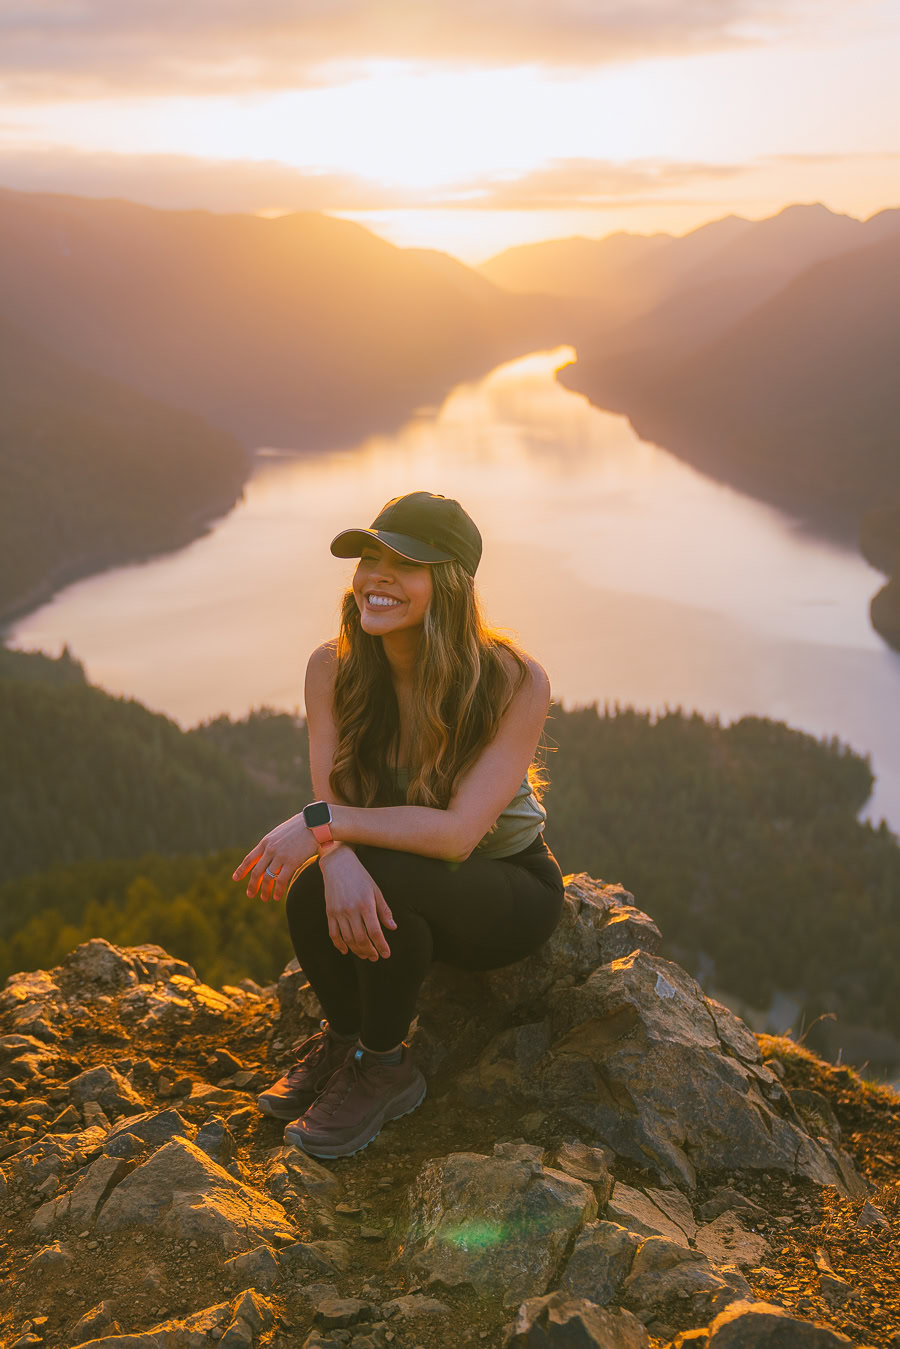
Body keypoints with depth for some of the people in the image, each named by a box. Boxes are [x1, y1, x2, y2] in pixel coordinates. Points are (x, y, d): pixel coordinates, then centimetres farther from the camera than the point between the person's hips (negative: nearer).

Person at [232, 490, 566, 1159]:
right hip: (412, 892, 4)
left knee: (387, 881, -33)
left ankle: (385, 1067, -7)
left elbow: (457, 832, -30)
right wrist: (337, 857, -39)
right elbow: (330, 802, -16)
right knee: (314, 889, -27)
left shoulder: (515, 681, -25)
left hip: (510, 889, -4)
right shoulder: (333, 668, -12)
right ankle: (343, 1037, 4)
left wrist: (322, 824, -34)